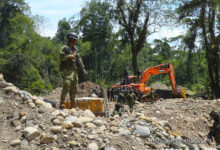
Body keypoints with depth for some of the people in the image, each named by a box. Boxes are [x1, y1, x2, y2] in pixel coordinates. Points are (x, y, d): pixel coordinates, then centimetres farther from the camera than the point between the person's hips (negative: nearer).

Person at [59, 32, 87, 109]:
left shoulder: (75, 49, 15)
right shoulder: (64, 48, -6)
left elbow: (79, 60, 13)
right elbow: (61, 57, -18)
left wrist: (83, 70, 6)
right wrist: (70, 56, -18)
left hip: (74, 70, 7)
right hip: (67, 70, -7)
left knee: (74, 88, 7)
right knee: (66, 86, -17)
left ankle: (73, 105, 14)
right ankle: (61, 103, -11)